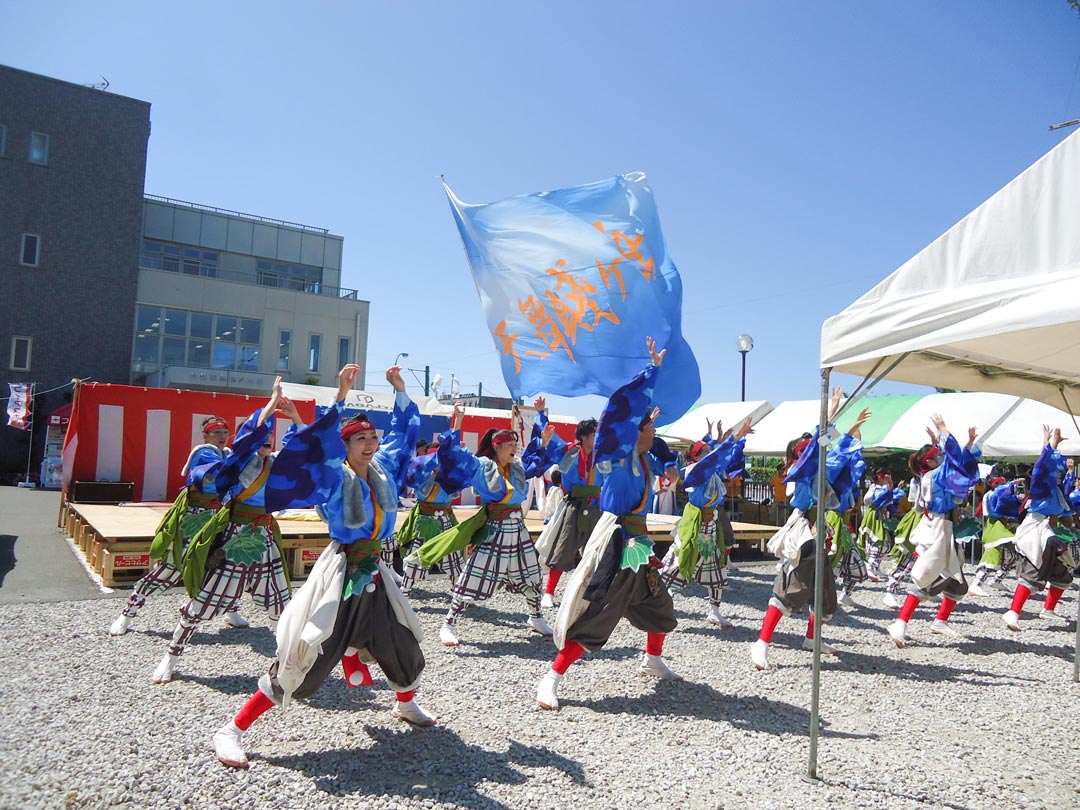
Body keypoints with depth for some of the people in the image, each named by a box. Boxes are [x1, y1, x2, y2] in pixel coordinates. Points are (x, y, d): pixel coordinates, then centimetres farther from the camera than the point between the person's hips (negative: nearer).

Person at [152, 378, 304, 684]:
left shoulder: (276, 463, 7)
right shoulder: (241, 460, -8)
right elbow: (252, 431, -25)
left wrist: (294, 416, -5)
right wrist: (273, 402, -22)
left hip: (265, 538, 5)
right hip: (233, 537, -5)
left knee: (281, 603, 12)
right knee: (203, 601, 3)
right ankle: (171, 656, 21)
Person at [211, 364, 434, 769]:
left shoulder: (383, 470, 4)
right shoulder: (334, 477, -10)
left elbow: (404, 430, 14)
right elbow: (324, 442, -26)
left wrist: (400, 389, 10)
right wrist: (341, 395, -33)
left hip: (375, 573, 7)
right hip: (340, 572, -6)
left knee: (402, 643, 19)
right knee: (303, 658, -9)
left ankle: (406, 705, 49)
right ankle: (232, 730, 3)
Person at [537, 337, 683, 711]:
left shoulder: (643, 456, 11)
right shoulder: (619, 453, -11)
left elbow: (658, 449, 36)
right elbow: (625, 409, -21)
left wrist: (669, 467, 16)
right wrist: (654, 369, -15)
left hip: (637, 540, 9)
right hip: (615, 539, -9)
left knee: (658, 605, 23)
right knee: (595, 614, -11)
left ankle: (653, 660, 47)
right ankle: (551, 680, -3)